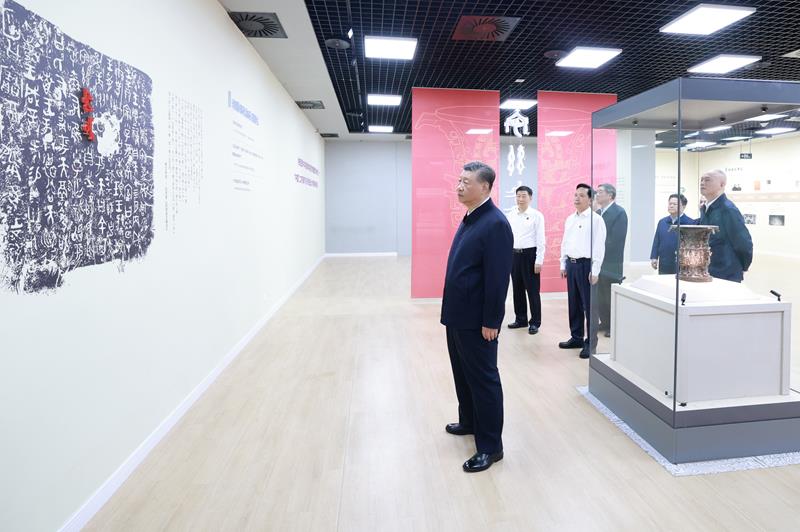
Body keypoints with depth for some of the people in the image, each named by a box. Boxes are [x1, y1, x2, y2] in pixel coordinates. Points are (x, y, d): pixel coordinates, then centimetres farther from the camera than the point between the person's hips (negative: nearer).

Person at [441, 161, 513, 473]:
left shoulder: (495, 224, -18)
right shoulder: (469, 218, 10)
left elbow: (498, 277, -21)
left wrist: (491, 321, -19)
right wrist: (452, 310, 16)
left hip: (477, 320, -9)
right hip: (458, 314, 9)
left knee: (483, 379, 3)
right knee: (463, 373, 22)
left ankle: (491, 446, 18)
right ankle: (470, 422, 43)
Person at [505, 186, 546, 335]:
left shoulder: (536, 215, -5)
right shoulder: (510, 216, 7)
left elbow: (540, 240, -7)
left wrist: (539, 261, -12)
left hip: (529, 254, -4)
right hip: (514, 255, 5)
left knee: (532, 290, 1)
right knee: (517, 289, 12)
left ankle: (535, 322, 12)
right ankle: (521, 319, 26)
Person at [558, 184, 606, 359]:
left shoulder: (595, 219, -8)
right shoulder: (570, 219, 13)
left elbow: (599, 246, -12)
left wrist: (594, 271, -15)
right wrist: (563, 265, 14)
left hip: (586, 264, -7)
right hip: (571, 264, 7)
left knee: (588, 305, -1)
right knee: (573, 304, 14)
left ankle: (590, 343, 10)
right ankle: (576, 337, 26)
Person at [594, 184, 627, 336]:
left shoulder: (619, 212, -10)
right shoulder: (597, 213, 13)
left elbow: (616, 240, -17)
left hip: (610, 262, -7)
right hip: (597, 261, 7)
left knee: (611, 295, 2)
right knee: (599, 295, 11)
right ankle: (605, 322, 24)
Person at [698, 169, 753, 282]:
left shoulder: (728, 210, -16)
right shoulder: (703, 209, 8)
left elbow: (744, 244, -13)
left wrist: (742, 268, -1)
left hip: (726, 277, -7)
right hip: (706, 275, 7)